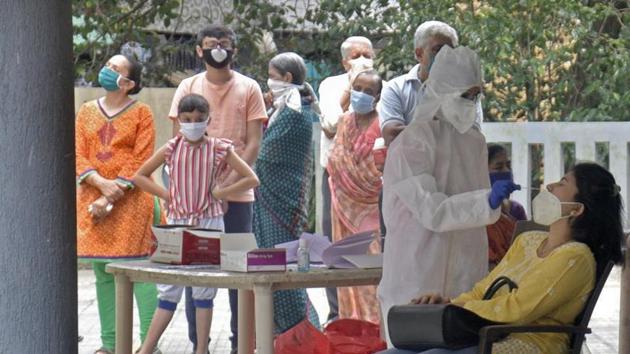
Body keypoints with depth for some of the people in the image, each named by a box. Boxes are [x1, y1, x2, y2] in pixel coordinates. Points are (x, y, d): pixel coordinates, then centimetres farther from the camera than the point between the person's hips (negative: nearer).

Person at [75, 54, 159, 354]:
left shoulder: (141, 113, 1)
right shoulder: (87, 111, 13)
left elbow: (140, 160, -6)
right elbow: (78, 154, 6)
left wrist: (111, 198, -13)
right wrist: (102, 183, -13)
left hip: (131, 200, -4)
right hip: (93, 199, 4)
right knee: (103, 271, 5)